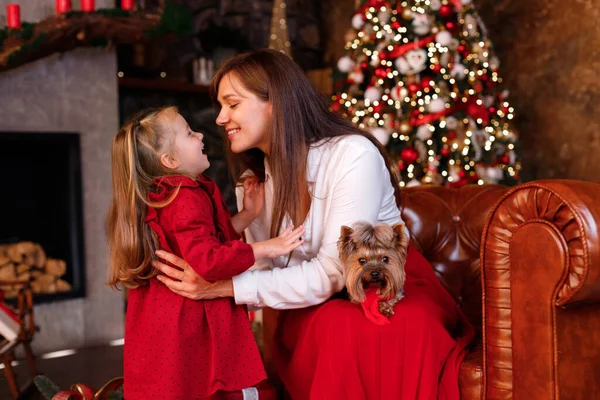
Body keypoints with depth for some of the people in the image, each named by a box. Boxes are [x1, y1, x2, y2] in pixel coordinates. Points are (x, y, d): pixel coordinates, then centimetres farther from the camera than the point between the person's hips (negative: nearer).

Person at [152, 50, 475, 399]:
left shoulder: (353, 154, -18)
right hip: (316, 306, 4)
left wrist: (222, 288, -26)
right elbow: (262, 272, -1)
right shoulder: (251, 182, 4)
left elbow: (331, 274, -23)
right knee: (332, 325, -33)